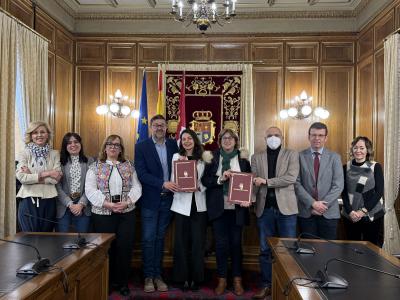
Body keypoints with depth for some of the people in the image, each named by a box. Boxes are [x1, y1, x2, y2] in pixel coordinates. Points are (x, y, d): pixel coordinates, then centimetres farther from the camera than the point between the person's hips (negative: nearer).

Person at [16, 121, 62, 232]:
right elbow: (21, 177, -12)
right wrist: (45, 174, -13)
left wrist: (32, 176, -10)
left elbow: (56, 178, -6)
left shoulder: (54, 154, 5)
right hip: (29, 200, -2)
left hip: (48, 200, 2)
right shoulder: (24, 153, 1)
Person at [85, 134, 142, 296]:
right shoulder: (95, 167, 5)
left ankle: (122, 281, 17)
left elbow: (136, 187, 4)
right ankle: (107, 282, 23)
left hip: (126, 213, 2)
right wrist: (107, 203, -15)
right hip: (103, 213, -1)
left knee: (125, 247, 1)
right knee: (106, 248, 5)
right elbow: (90, 190, -5)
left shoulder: (129, 166, 10)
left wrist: (126, 202, -12)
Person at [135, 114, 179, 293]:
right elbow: (141, 173, -12)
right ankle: (148, 277, 17)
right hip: (150, 199, -3)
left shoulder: (173, 145, 6)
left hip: (167, 199, 3)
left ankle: (157, 275, 22)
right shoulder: (141, 147, -4)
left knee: (160, 238, 12)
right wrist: (163, 184, -21)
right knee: (148, 239, 4)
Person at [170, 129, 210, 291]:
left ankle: (196, 277, 18)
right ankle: (182, 277, 18)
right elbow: (173, 181, -3)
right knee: (181, 241, 3)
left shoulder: (203, 158, 8)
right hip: (182, 204, -1)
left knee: (198, 242, 4)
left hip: (199, 204, 1)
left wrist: (199, 187, -11)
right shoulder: (176, 157, 4)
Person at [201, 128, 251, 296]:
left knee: (236, 243, 8)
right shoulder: (213, 158, 4)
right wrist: (220, 179, -17)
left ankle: (237, 279, 22)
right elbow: (205, 180, -1)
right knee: (221, 243, 5)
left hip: (237, 208, 0)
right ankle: (222, 279, 20)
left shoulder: (243, 158, 5)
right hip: (218, 207, 0)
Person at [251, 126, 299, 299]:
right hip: (264, 209, 2)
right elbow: (253, 182, 1)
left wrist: (266, 182, -13)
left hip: (286, 208, -2)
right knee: (265, 250, 10)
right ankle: (266, 285, 22)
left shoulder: (292, 155, 3)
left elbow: (291, 177, -12)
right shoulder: (256, 158, 10)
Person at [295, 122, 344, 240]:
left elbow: (338, 186, -2)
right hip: (306, 212, -1)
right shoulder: (300, 156, 1)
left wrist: (323, 205, -10)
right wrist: (312, 203, -13)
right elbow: (297, 184, -4)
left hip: (329, 213, 1)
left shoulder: (334, 157, 5)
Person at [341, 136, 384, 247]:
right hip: (350, 216, 2)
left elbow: (379, 192, -5)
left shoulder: (376, 167, 0)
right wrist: (350, 211, -11)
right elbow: (344, 192, 2)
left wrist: (363, 211, -12)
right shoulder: (346, 167, 5)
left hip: (372, 215, -1)